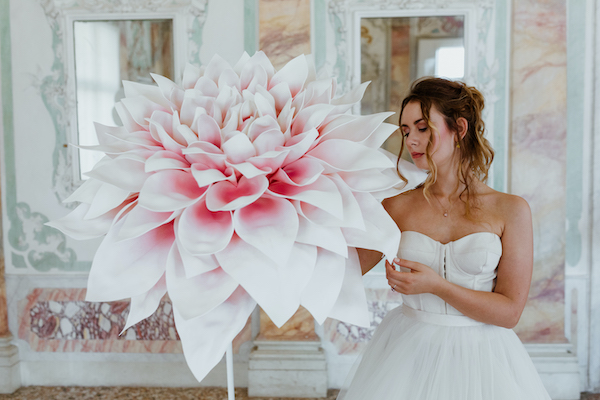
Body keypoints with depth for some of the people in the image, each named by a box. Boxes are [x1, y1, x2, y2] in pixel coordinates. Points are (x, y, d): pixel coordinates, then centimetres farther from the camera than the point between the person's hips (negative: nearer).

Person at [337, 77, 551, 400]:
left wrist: (436, 286, -19)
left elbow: (509, 312, -8)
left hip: (479, 359, -1)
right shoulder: (397, 208, 0)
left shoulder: (511, 210, -5)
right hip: (408, 354, 1)